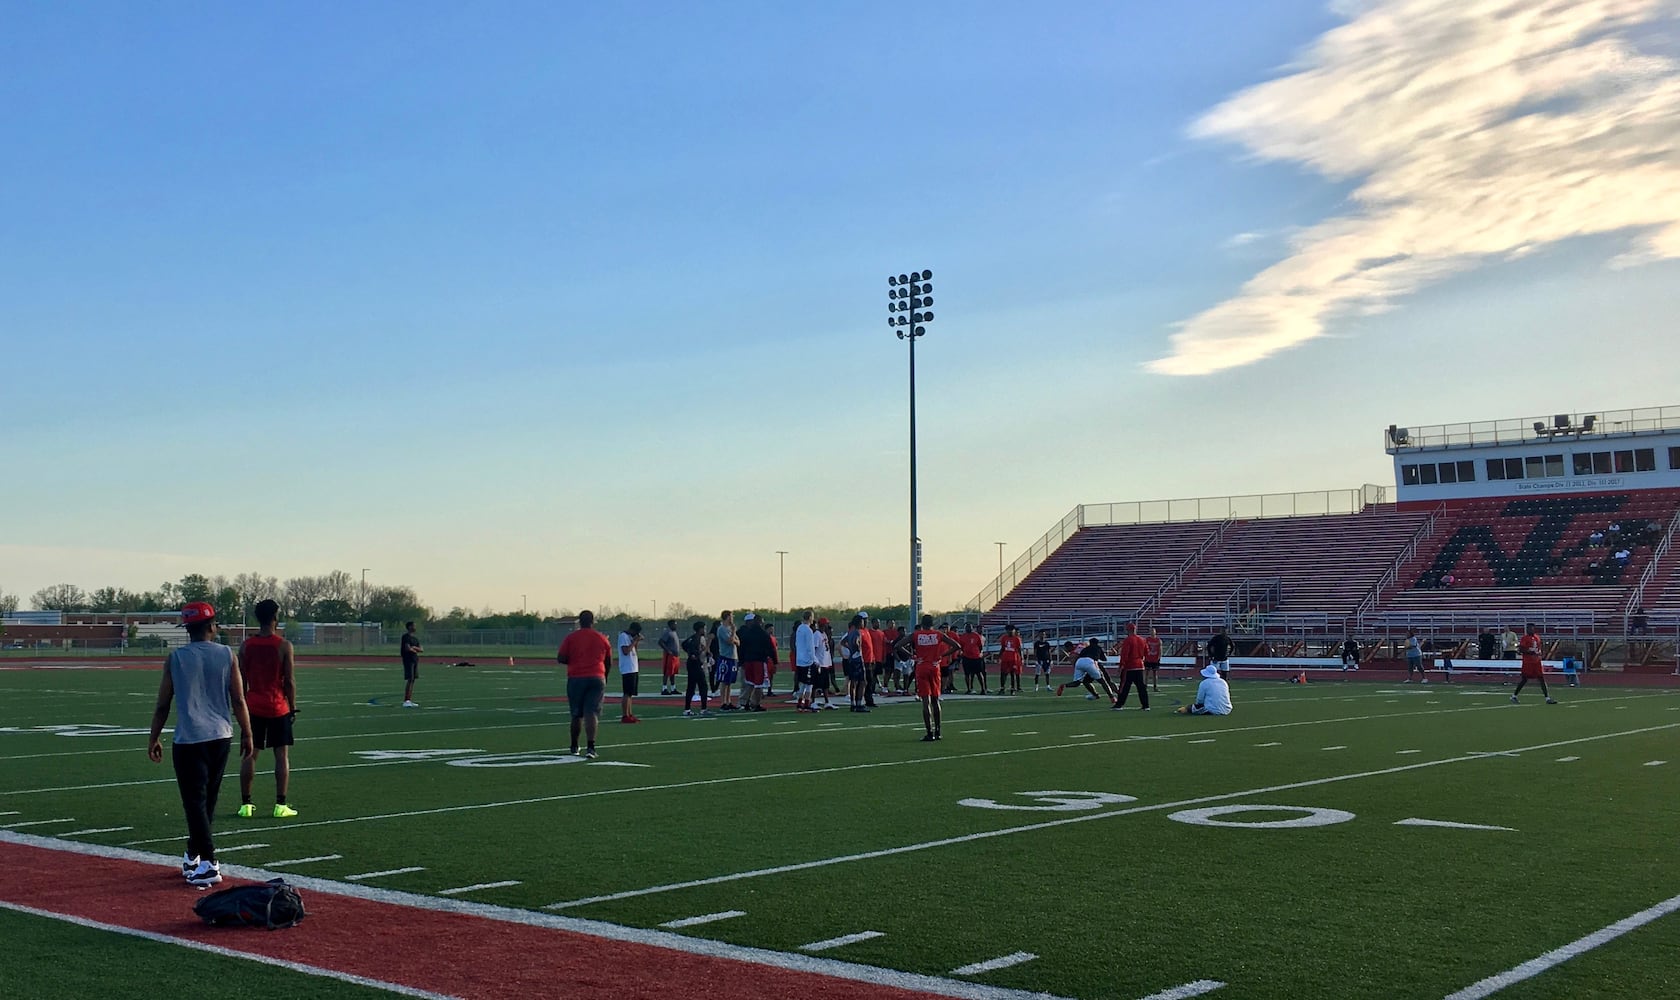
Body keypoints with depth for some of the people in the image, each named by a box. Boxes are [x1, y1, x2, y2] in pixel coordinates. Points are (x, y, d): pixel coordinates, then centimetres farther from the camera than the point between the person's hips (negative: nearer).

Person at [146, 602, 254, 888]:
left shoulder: (175, 659, -1)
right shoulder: (228, 656, 2)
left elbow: (163, 704, 2)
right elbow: (238, 701, 0)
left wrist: (154, 737, 12)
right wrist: (247, 735, 7)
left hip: (189, 740, -3)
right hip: (221, 738, 3)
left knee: (195, 801, -3)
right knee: (207, 800, 17)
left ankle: (208, 864, -12)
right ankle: (193, 858, 29)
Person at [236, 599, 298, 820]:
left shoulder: (246, 646, 1)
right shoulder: (283, 646, -9)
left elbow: (241, 680, 5)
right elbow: (289, 681, -8)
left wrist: (241, 706, 15)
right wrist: (293, 706, 2)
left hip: (253, 707, 3)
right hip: (278, 708, -3)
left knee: (249, 754, 8)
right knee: (282, 754, 3)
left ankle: (245, 804, 10)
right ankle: (280, 805, 1)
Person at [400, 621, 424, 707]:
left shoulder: (415, 638, 17)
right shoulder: (406, 637, -9)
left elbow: (421, 650, 13)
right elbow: (408, 648, -19)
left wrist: (414, 648, -6)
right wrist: (416, 651, 0)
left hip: (415, 660, 8)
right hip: (408, 660, -8)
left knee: (413, 680, 7)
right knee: (409, 680, -12)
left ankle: (410, 700, 11)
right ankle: (406, 701, -11)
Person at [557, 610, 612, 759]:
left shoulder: (571, 638, 0)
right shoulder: (602, 639, 6)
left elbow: (560, 659, -2)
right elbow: (608, 661, 16)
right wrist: (605, 678, 33)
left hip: (576, 679, 0)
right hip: (597, 678, 0)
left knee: (577, 714, 13)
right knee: (592, 713, -5)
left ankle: (574, 747, 25)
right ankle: (590, 746, -20)